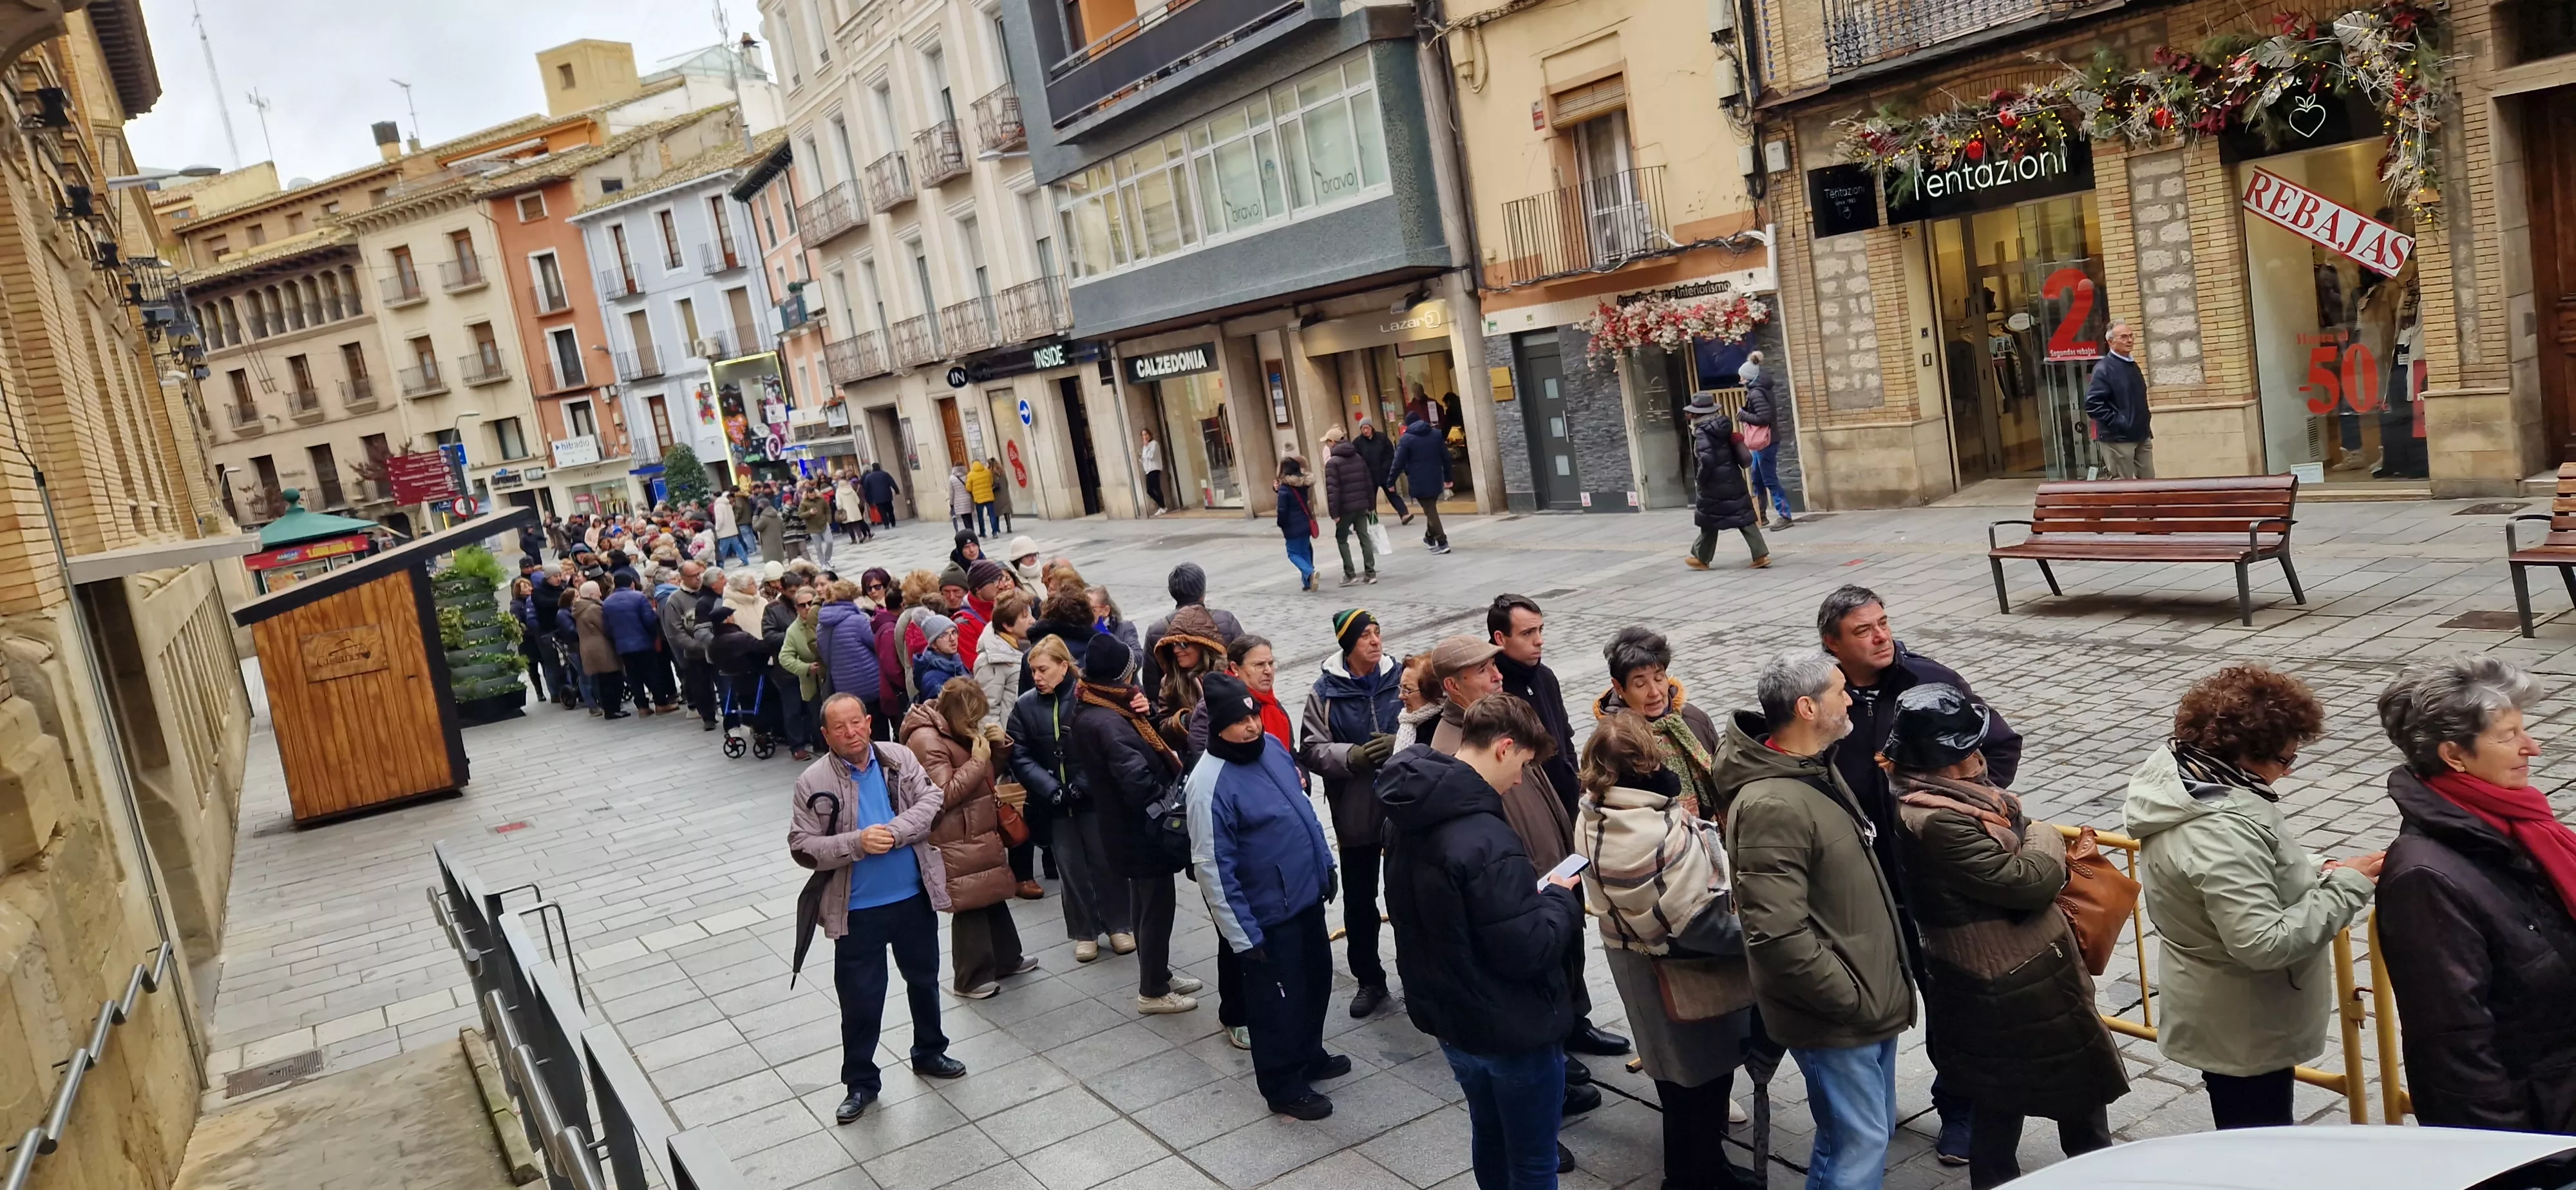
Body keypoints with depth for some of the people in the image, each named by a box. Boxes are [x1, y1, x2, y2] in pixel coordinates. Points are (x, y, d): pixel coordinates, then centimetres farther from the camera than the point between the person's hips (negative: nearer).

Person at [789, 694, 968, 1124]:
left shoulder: (900, 758, -3)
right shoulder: (813, 782, -10)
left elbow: (930, 803, -10)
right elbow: (802, 847, -12)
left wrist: (891, 834, -24)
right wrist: (858, 843, -25)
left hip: (914, 898, 3)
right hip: (857, 910, -3)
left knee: (924, 980, 21)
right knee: (860, 999, 6)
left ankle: (929, 1053, 43)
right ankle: (860, 1083, 23)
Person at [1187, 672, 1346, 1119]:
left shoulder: (1272, 745, -2)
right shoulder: (1211, 783, -26)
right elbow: (1211, 868, -24)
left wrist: (1325, 863, 17)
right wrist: (1241, 935, -21)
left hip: (1307, 894, 8)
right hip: (1268, 914, -8)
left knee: (1317, 979, 24)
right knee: (1277, 1000, 9)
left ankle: (1309, 1056, 46)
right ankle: (1283, 1086, 29)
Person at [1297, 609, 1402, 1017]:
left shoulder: (1401, 679, -4)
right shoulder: (1325, 693, -5)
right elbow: (1311, 750, -6)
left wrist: (1398, 746, -20)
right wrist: (1352, 756, -22)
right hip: (1355, 812, 0)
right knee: (1359, 900, 12)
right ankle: (1369, 980, 28)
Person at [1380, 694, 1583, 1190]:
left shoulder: (1410, 818, -1)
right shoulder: (1484, 839, -31)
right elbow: (1527, 951, -28)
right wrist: (1559, 899, -10)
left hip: (1449, 1016, 9)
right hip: (1511, 1030, -8)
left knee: (1489, 1138, 26)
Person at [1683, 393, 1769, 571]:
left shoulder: (1702, 434, -16)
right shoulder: (1723, 428, 7)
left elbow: (1707, 460, -28)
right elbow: (1736, 453, 13)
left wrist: (1700, 481, -14)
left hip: (1714, 487, -7)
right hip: (1734, 482, 7)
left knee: (1708, 522, 8)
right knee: (1745, 519, 6)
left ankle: (1701, 559, 22)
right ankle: (1761, 555, 1)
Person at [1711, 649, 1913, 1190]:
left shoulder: (1817, 768, 5)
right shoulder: (1771, 805, -27)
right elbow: (1778, 937, -30)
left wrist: (1881, 988, 17)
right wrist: (1853, 1001, -20)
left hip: (1871, 997, 9)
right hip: (1834, 1018, -9)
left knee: (1872, 1133, 20)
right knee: (1857, 1145, 2)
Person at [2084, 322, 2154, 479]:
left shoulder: (2133, 365, 14)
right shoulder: (2104, 368, -12)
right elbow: (2092, 404, -21)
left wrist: (2144, 421, 15)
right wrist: (2116, 421, -20)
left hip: (2141, 437, 8)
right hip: (2117, 438, -8)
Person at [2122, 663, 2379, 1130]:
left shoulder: (2180, 772, -5)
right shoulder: (2221, 830, -35)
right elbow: (2264, 942, -33)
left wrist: (2314, 875, -2)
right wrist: (2345, 886, -25)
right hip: (2243, 1025, -9)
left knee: (2245, 1138, 29)